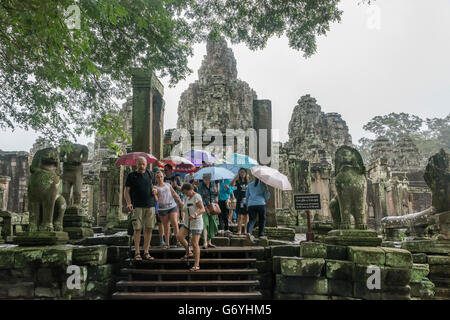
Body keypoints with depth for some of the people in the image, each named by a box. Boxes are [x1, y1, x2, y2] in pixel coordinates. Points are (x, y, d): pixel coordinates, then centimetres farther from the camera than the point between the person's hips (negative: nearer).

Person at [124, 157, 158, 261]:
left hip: (150, 205, 3)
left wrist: (154, 190, 10)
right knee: (137, 229, -3)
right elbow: (127, 191, -1)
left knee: (149, 229, 3)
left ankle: (146, 252, 11)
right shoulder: (131, 176, 1)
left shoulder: (149, 174, 11)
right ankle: (137, 253, 6)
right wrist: (129, 203, -14)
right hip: (137, 206, -3)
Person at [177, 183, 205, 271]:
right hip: (187, 222, 8)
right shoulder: (187, 197, 10)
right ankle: (188, 253, 11)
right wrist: (183, 218, 13)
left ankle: (196, 265, 3)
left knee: (194, 243, -6)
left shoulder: (197, 197, -15)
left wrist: (195, 215, -40)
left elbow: (202, 209, -25)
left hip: (196, 223, -8)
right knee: (179, 236, -10)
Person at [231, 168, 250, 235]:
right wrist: (237, 176, -14)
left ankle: (245, 230, 11)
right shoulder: (237, 181, 1)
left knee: (246, 216, 4)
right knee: (240, 216, 0)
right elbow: (232, 184, -17)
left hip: (247, 200, 1)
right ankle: (239, 230, 4)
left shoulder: (248, 181, 7)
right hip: (239, 200, -1)